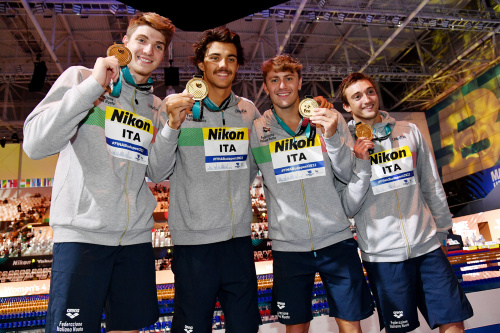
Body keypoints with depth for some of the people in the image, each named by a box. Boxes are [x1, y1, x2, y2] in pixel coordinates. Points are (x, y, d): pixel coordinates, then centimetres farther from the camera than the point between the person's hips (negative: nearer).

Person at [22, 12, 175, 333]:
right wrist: (94, 85, -17)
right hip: (82, 234, -4)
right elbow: (35, 144, -13)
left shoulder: (156, 106, 13)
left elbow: (157, 173, 8)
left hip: (136, 236, 5)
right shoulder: (81, 78, 0)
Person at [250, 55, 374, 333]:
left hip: (336, 239, 1)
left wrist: (331, 137, -17)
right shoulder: (257, 130, 2)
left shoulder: (331, 119, 2)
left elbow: (350, 175, -4)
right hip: (288, 245, 0)